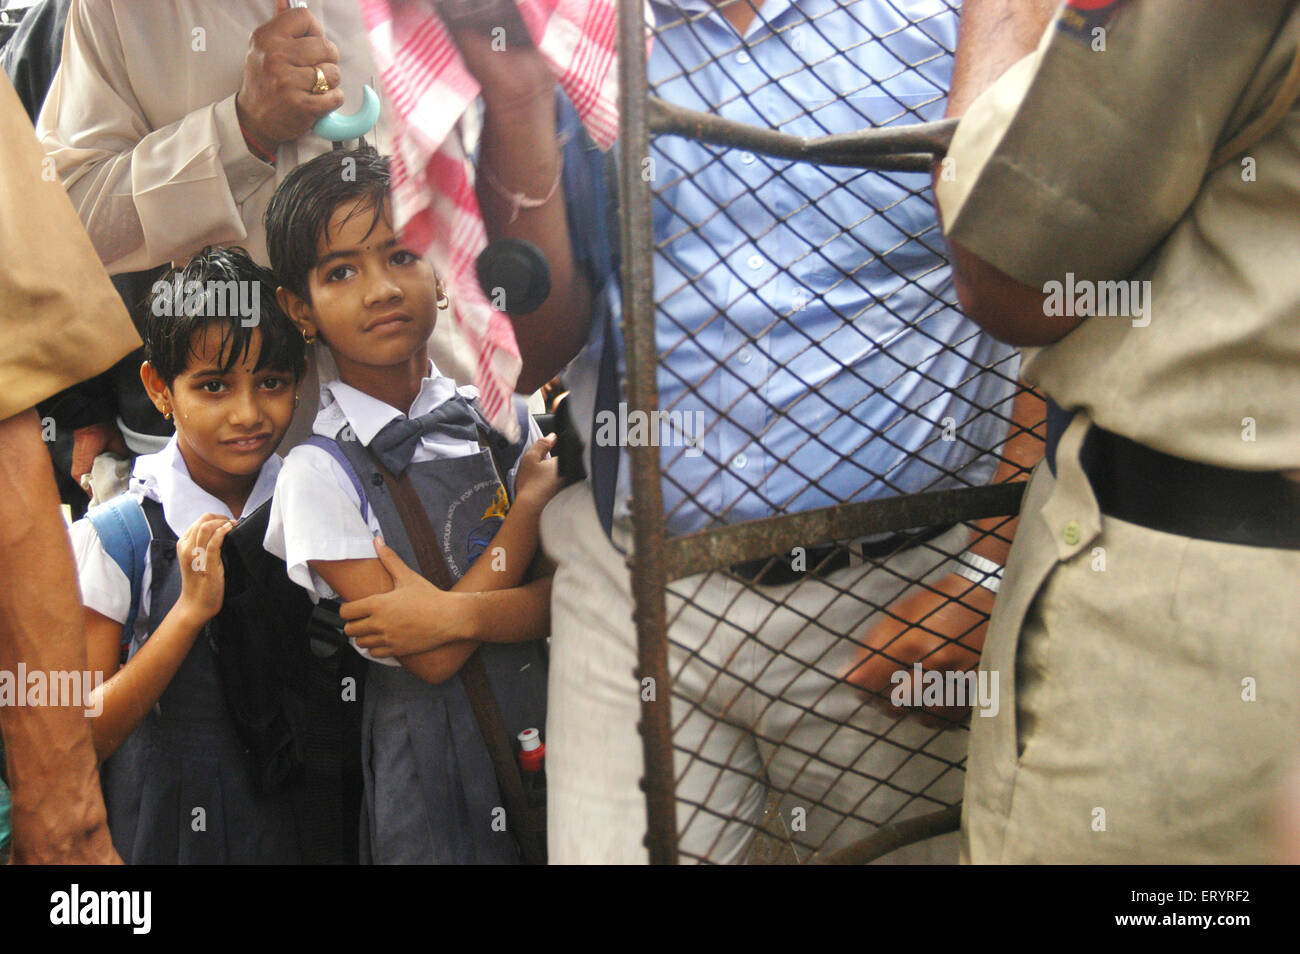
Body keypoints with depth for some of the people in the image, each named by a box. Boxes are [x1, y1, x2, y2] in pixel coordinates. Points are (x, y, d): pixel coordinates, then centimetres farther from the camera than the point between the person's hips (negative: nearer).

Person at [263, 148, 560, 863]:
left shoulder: (505, 420, 0)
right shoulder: (320, 472, -11)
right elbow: (431, 661, -16)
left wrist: (459, 613, -23)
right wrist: (533, 498, -12)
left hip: (559, 731, 4)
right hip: (434, 766, -3)